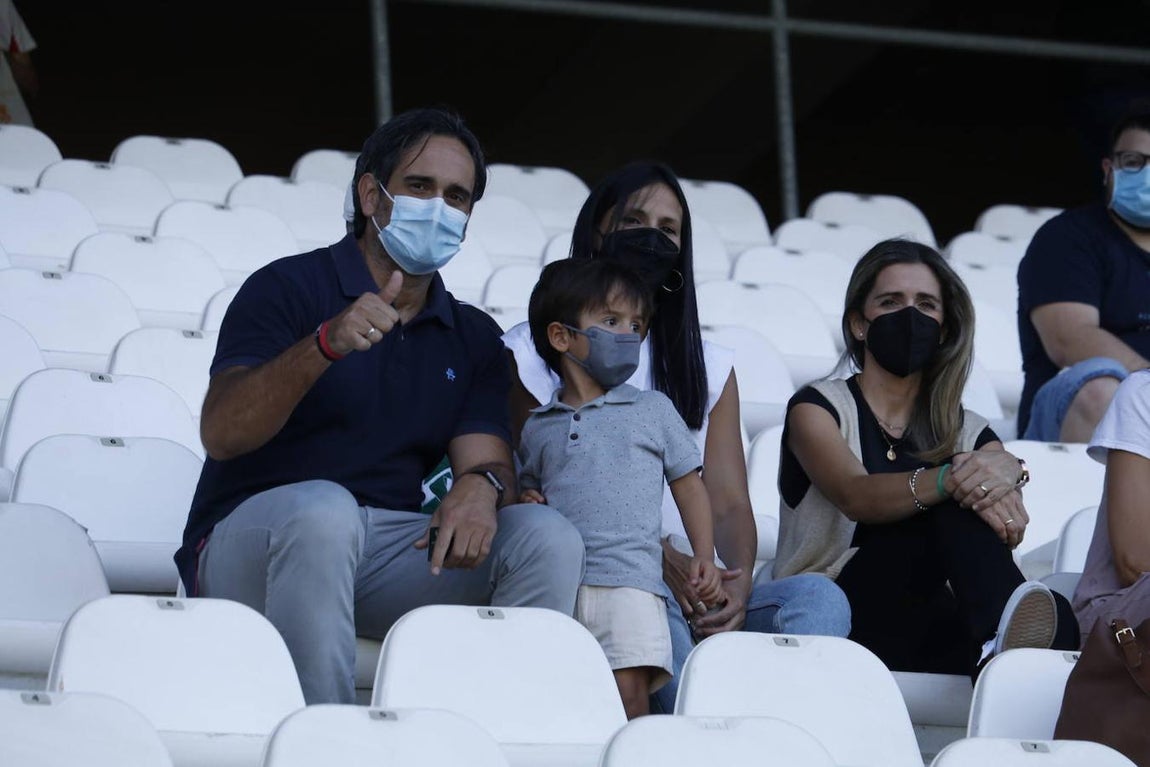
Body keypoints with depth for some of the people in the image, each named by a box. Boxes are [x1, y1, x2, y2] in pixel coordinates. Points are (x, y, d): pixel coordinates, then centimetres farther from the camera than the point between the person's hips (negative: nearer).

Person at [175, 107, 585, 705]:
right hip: (250, 537, -4)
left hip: (393, 550, 5)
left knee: (548, 539, -17)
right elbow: (220, 434, -14)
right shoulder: (289, 288, -1)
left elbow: (487, 459, 4)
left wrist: (481, 487, -23)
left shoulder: (473, 338, 16)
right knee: (323, 510, -38)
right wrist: (327, 344, -29)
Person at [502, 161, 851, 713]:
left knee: (819, 597, -27)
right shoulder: (533, 352, 12)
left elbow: (729, 502, 13)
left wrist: (737, 585, -11)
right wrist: (655, 560, -14)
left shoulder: (709, 367, 24)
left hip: (697, 589, 4)